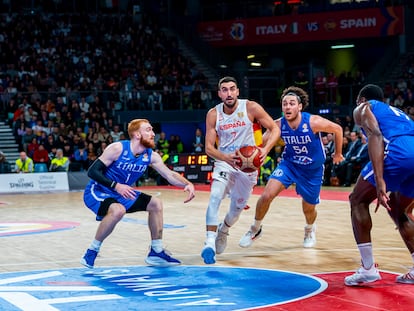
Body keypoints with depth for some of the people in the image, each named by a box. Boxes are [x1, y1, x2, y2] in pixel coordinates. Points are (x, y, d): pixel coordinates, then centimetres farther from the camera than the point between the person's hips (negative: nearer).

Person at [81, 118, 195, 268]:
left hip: (122, 193, 8)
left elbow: (170, 175, -1)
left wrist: (188, 184, -20)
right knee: (118, 210, -36)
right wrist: (116, 186, -33)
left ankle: (156, 251, 12)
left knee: (155, 203, 3)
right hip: (97, 192, -8)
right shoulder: (117, 148, -23)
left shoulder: (151, 156, -4)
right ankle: (92, 251, -20)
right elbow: (92, 171, -23)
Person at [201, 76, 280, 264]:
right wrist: (225, 157, -30)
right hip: (224, 162, 0)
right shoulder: (213, 114, -9)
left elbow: (274, 129, -9)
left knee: (237, 208, 15)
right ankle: (210, 242, -29)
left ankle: (223, 230, 48)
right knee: (215, 197, -27)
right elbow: (209, 147, -9)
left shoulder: (251, 108, -14)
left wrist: (265, 149, -27)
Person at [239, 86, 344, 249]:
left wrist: (338, 153, 2)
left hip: (313, 170, -1)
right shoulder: (279, 125, -18)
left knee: (308, 209, 13)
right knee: (266, 195, -19)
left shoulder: (313, 122, -26)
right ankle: (255, 229, 6)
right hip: (289, 164, 1)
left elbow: (337, 129, -10)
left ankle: (310, 229, 50)